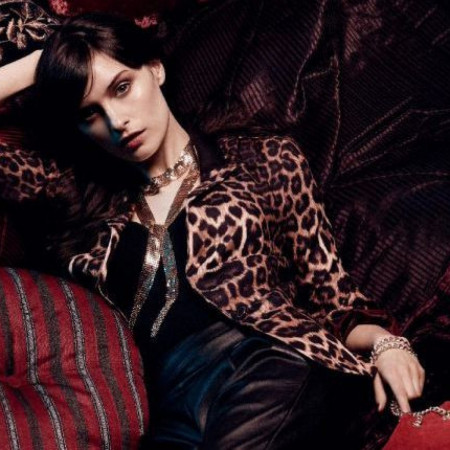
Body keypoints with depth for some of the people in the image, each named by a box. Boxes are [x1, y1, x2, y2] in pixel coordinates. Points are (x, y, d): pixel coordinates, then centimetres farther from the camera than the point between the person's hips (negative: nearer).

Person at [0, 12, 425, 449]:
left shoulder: (267, 162, 13)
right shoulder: (86, 195, 19)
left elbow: (328, 294, 12)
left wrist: (383, 342, -6)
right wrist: (42, 62, 19)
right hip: (175, 406, 2)